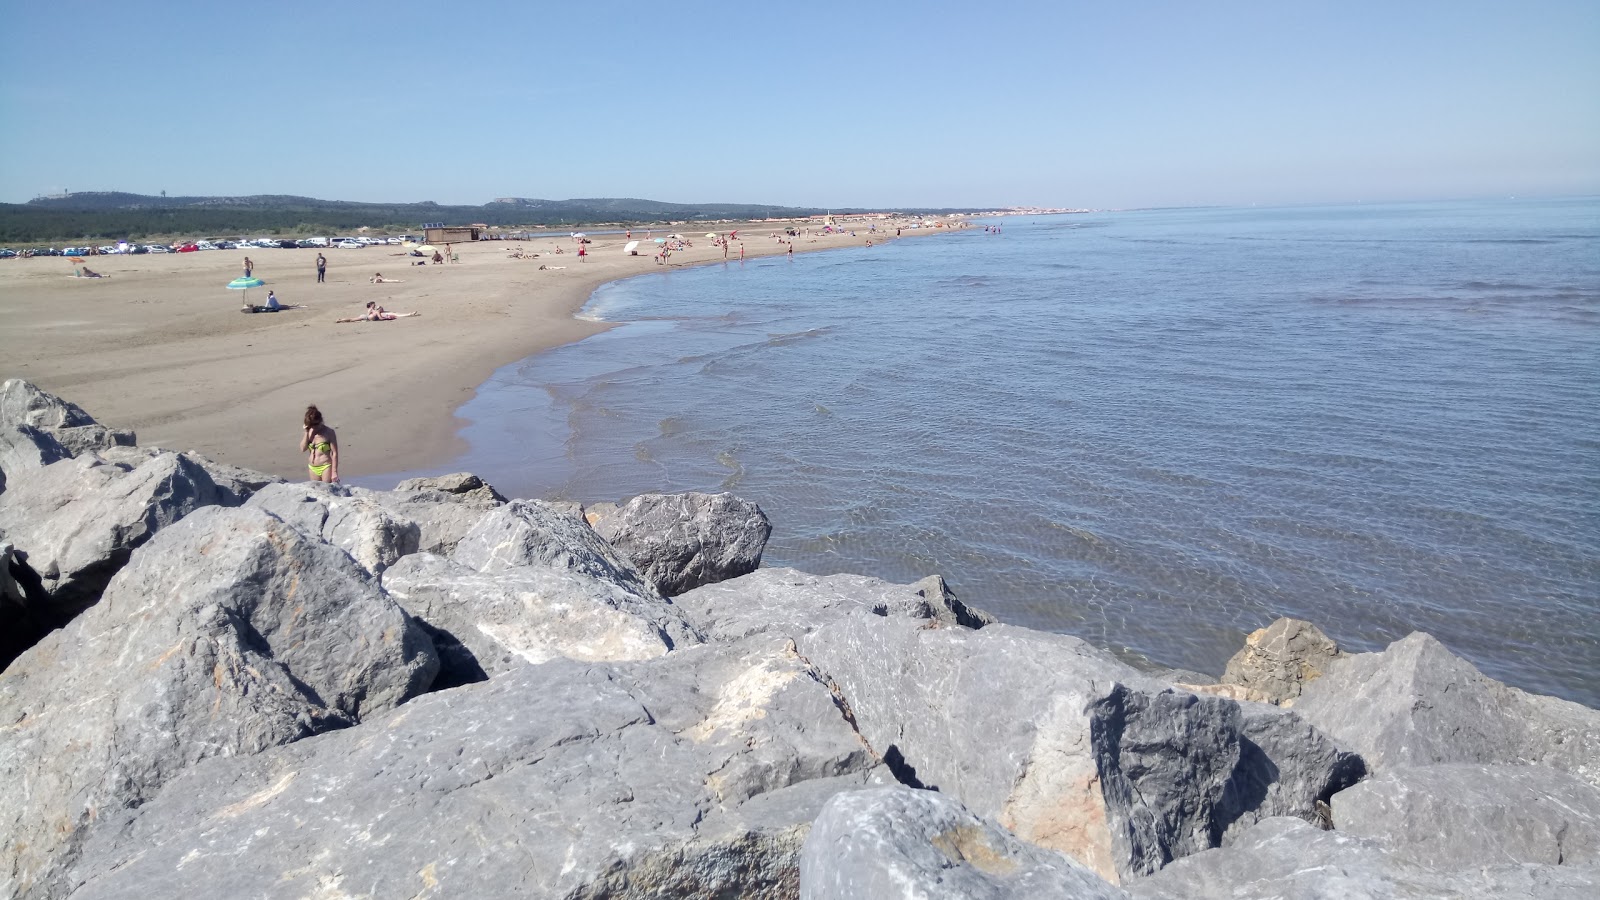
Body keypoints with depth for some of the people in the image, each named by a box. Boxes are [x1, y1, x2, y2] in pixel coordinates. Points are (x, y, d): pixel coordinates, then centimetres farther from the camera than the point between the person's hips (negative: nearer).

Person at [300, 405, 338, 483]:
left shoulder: (329, 432, -10)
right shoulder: (308, 432, 5)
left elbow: (334, 453, -11)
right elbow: (303, 449, -3)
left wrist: (334, 472, -16)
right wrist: (306, 433, -8)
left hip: (326, 467, -5)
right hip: (313, 468, 5)